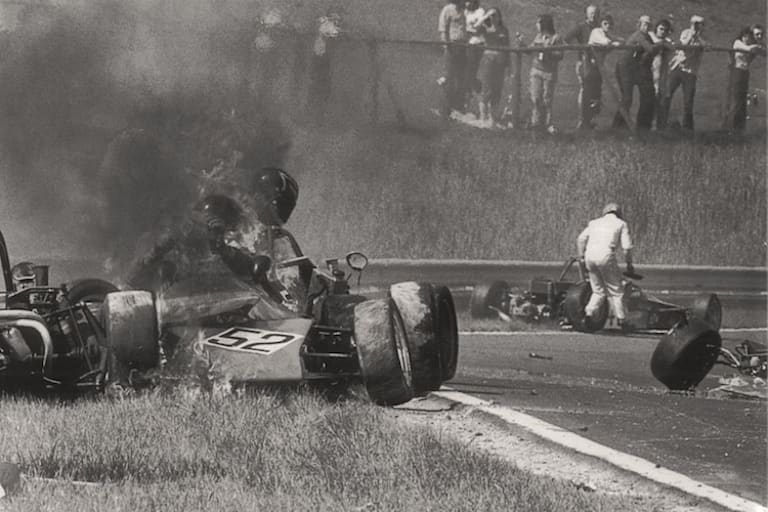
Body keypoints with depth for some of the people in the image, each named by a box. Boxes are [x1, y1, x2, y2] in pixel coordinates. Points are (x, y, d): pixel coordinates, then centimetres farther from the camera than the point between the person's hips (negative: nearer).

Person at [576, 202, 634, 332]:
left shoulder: (594, 223, 23)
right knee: (615, 292, 7)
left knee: (598, 291, 15)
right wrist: (629, 264, 13)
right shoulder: (621, 224, 13)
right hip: (606, 256, -4)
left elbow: (581, 239, 11)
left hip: (590, 257, 4)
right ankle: (622, 321, 9)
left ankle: (588, 315, 0)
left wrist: (581, 257, 13)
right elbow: (626, 247, 3)